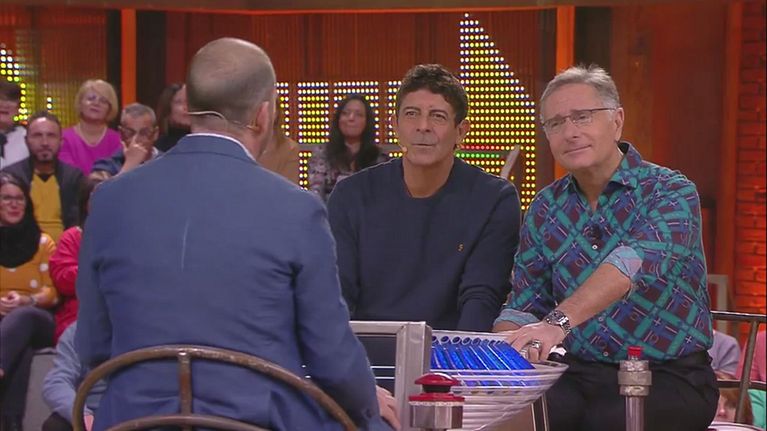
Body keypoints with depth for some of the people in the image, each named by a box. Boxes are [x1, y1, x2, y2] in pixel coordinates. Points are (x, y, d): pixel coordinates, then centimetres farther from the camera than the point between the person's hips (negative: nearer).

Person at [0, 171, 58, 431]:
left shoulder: (42, 243, 15)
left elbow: (52, 292, 5)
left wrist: (26, 300, -18)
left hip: (36, 319, 0)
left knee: (22, 317, -42)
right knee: (22, 348, -40)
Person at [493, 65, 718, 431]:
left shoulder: (669, 191, -7)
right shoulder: (545, 209, 10)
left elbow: (641, 260, -27)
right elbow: (525, 303, 10)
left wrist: (560, 320, -42)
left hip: (668, 377, -3)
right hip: (576, 374, 4)